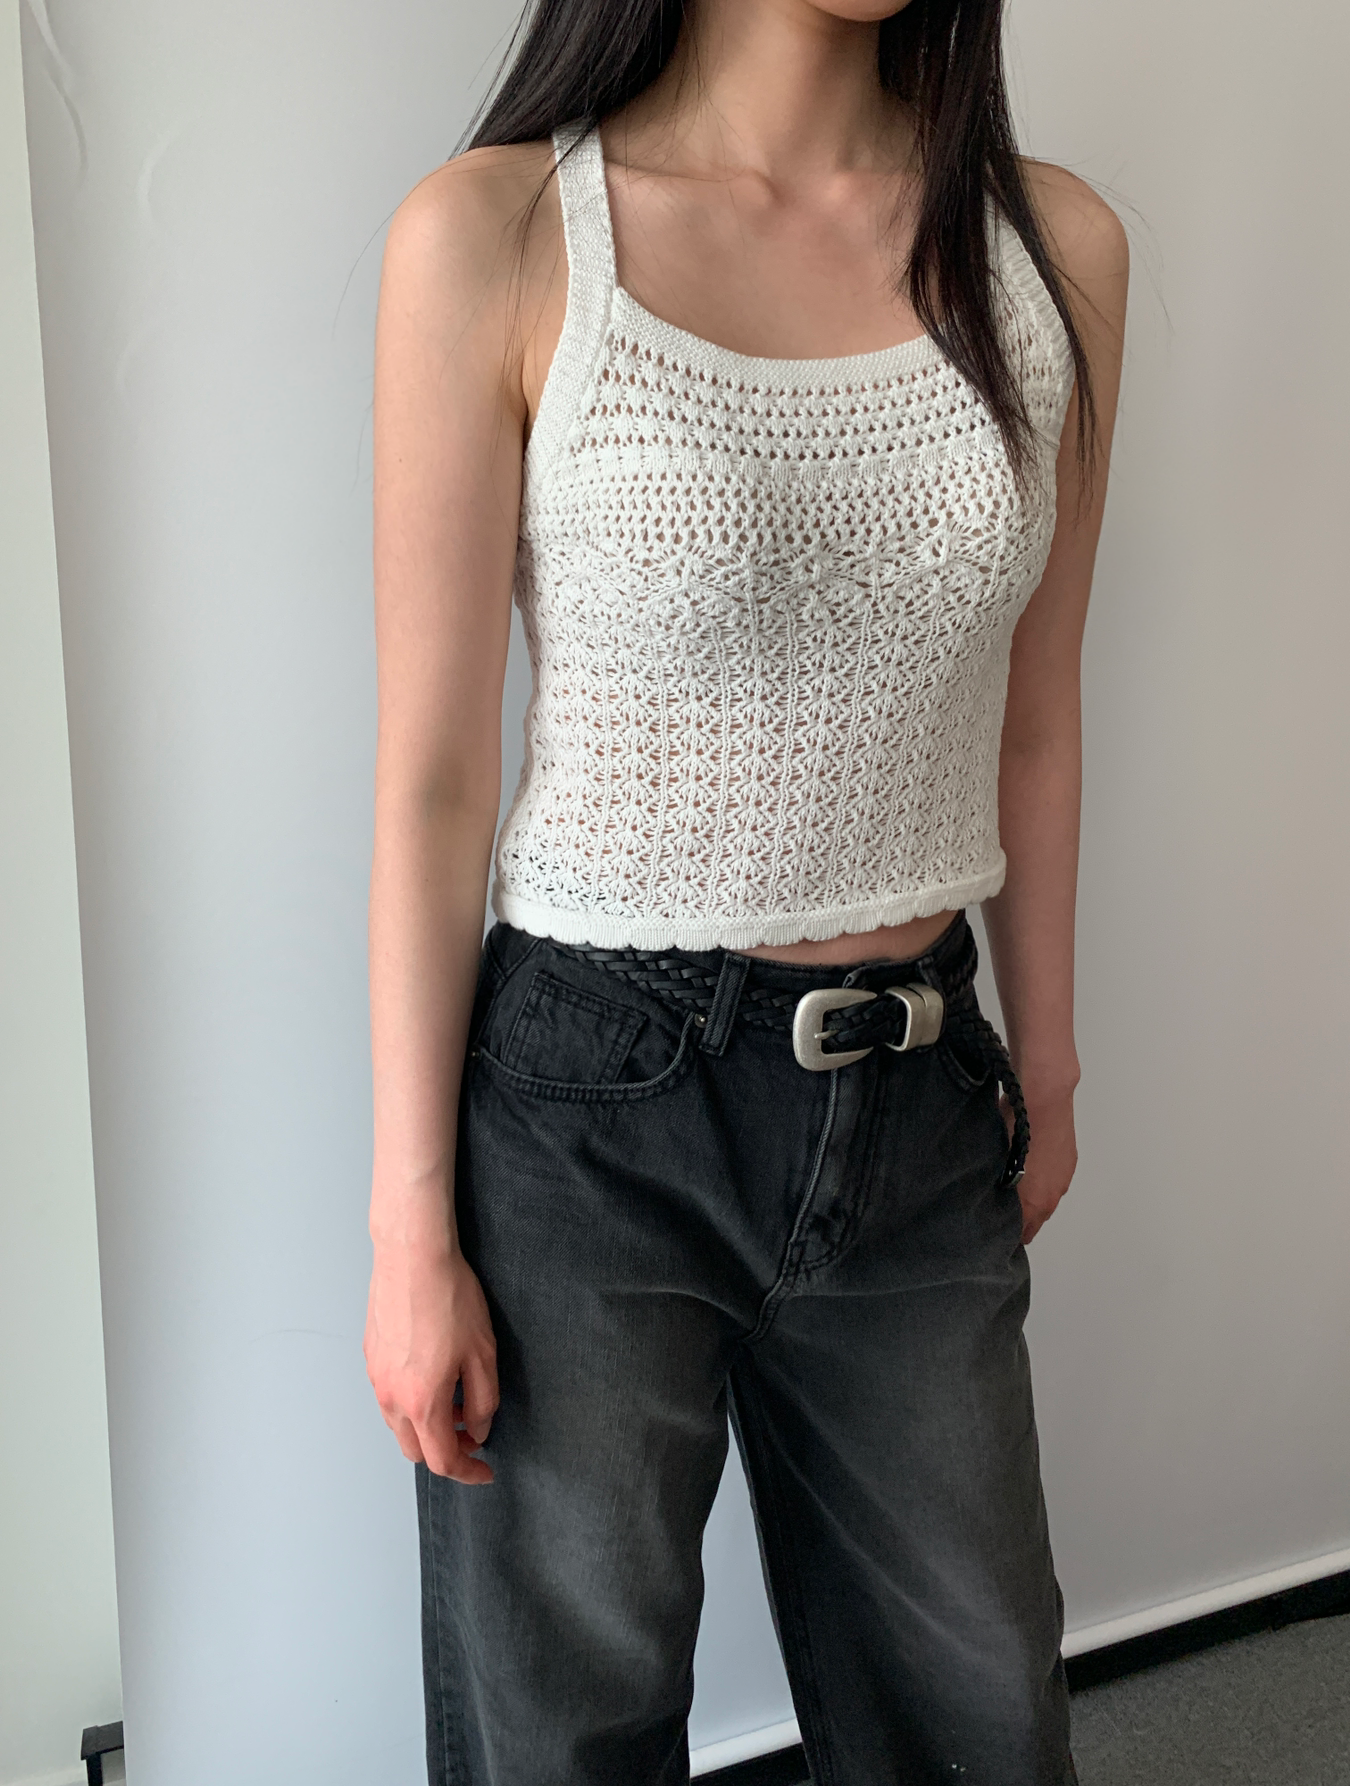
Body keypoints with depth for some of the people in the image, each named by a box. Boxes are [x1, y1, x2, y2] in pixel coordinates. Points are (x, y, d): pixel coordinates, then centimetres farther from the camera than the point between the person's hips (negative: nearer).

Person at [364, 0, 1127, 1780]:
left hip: (917, 1100, 4)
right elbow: (433, 779, -9)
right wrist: (411, 1225, -6)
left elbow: (1033, 728, 9)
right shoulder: (493, 239, -10)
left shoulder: (1056, 248, 1)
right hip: (591, 1112, -3)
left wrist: (1043, 1061, 16)